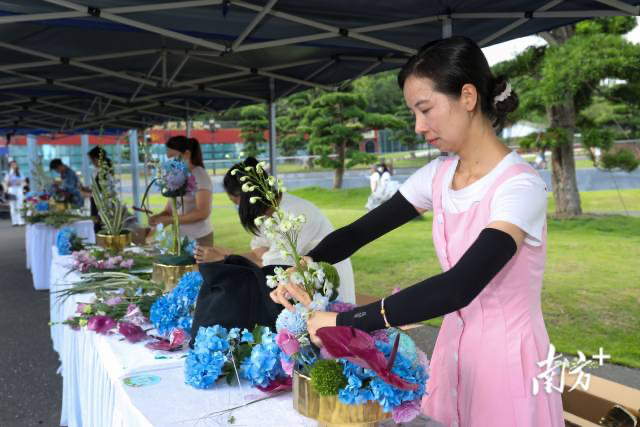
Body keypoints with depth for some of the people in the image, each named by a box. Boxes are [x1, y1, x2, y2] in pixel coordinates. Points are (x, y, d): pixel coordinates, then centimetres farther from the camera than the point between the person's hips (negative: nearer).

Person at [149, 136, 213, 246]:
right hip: (180, 238, 6)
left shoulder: (200, 176, -10)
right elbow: (169, 210, 10)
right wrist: (158, 217, -12)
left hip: (199, 239, -6)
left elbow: (203, 213, -20)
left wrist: (168, 220, -20)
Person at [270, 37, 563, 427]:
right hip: (453, 350, 6)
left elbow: (458, 287, -33)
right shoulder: (438, 176, -1)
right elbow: (361, 231, 4)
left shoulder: (519, 186, -22)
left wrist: (348, 322, -32)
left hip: (508, 360, -6)